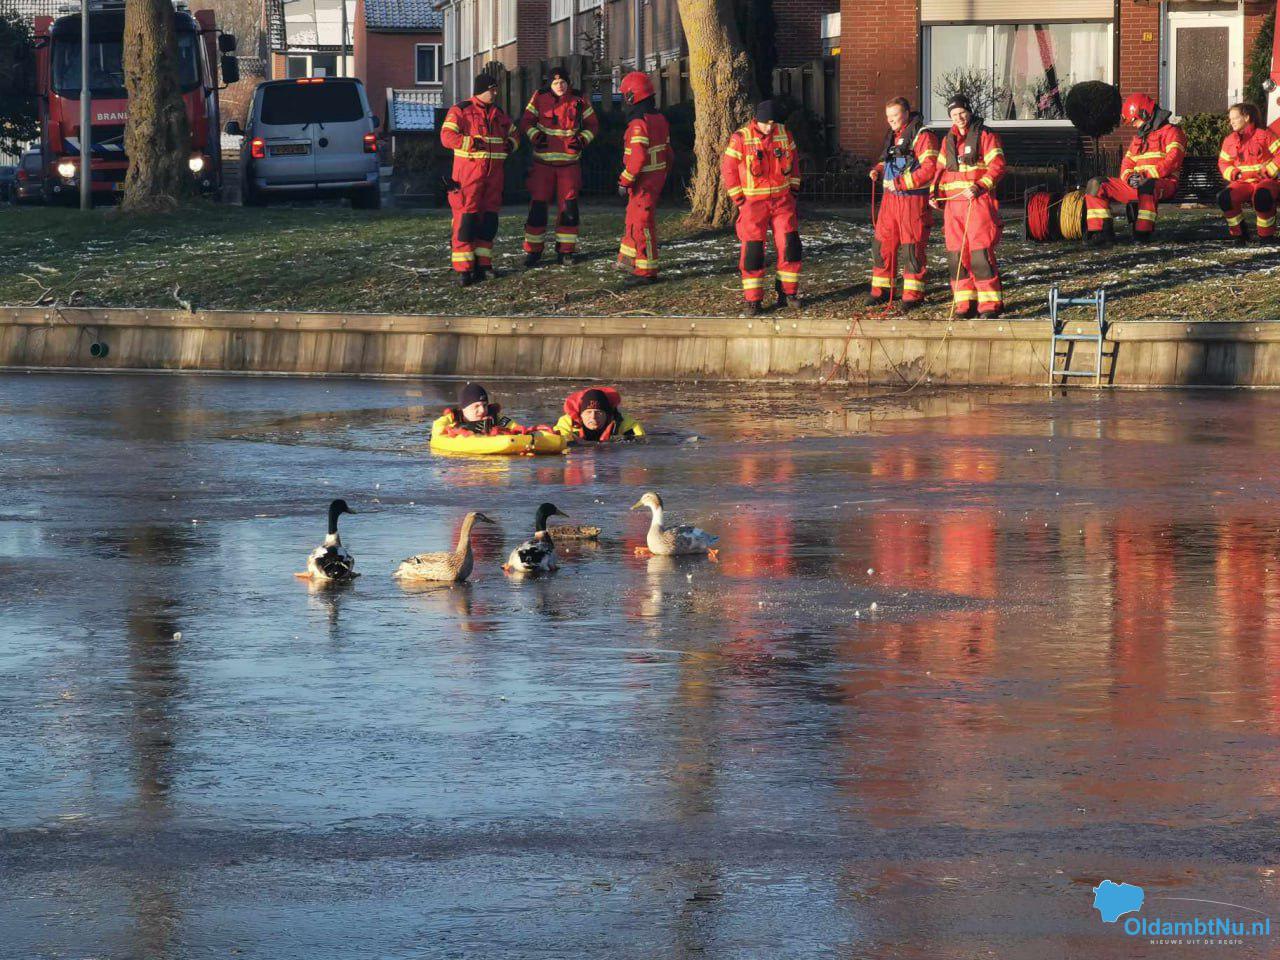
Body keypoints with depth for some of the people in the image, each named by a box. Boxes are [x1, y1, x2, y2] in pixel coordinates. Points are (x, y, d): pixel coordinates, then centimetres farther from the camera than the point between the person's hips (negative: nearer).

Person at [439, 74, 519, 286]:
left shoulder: (498, 113, 17)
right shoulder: (460, 111, -3)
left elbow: (512, 134, 29)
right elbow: (447, 136, -13)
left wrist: (510, 144, 5)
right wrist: (471, 143, -25)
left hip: (494, 172, 7)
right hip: (468, 171, -7)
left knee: (489, 218, 8)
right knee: (466, 218, -11)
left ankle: (482, 264, 16)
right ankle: (463, 269, -12)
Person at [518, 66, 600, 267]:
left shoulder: (578, 101, 1)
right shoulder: (540, 98, -2)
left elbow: (593, 124, 10)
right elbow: (526, 121, 4)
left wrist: (583, 139, -8)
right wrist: (534, 135, -16)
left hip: (569, 162, 1)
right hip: (543, 160, -1)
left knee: (569, 205, 2)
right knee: (538, 204, -2)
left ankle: (565, 250, 11)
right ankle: (533, 250, 6)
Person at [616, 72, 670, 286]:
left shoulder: (639, 125, -21)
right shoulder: (659, 119, 9)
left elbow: (637, 158, -26)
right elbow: (667, 151, 15)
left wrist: (625, 181, -19)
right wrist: (663, 175, 23)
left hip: (643, 180, -10)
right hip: (658, 176, 10)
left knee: (642, 224, -3)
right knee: (634, 218, 22)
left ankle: (646, 271, 1)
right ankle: (630, 260, 33)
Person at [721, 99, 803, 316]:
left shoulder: (784, 134, 3)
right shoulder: (740, 139, -9)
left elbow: (793, 162, 16)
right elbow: (728, 169, -4)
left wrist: (793, 189, 9)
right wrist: (739, 200, -6)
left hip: (782, 200, 3)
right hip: (753, 203, -3)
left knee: (790, 245, -1)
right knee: (752, 250, -5)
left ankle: (788, 291, 13)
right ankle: (752, 300, 2)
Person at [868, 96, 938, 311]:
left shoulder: (921, 136, -11)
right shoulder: (892, 136, 16)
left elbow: (929, 169, -18)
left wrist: (901, 182, -21)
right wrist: (878, 170, 7)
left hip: (913, 200, -8)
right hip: (891, 198, 8)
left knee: (912, 247, -3)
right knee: (883, 243, 8)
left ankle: (913, 294, 4)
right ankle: (881, 290, 17)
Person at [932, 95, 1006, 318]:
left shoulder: (985, 136, -2)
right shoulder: (948, 140, 17)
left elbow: (997, 167, -8)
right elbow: (941, 169, 24)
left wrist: (979, 187, -20)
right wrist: (936, 193, 9)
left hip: (978, 202, -7)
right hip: (953, 202, 7)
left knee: (981, 253, -12)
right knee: (956, 254, 4)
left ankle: (990, 303, -10)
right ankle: (965, 303, 10)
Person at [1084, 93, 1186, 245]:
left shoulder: (1170, 131, 3)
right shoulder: (1138, 138, 28)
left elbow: (1173, 160, -13)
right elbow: (1127, 164, 19)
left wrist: (1147, 175, -20)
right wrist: (1130, 177, -6)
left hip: (1163, 183, -8)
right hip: (1135, 186, 8)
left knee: (1146, 186, -45)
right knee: (1096, 184, -5)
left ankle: (1143, 233, -42)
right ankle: (1101, 232, -19)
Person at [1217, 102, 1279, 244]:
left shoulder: (1264, 135, -2)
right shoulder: (1230, 140, 12)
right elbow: (1223, 162, 16)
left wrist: (1268, 171, -14)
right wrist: (1235, 174, -3)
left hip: (1265, 180, -4)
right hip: (1242, 182, 4)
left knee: (1262, 197, -40)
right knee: (1225, 198, -29)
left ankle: (1266, 236, -18)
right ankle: (1239, 232, -8)